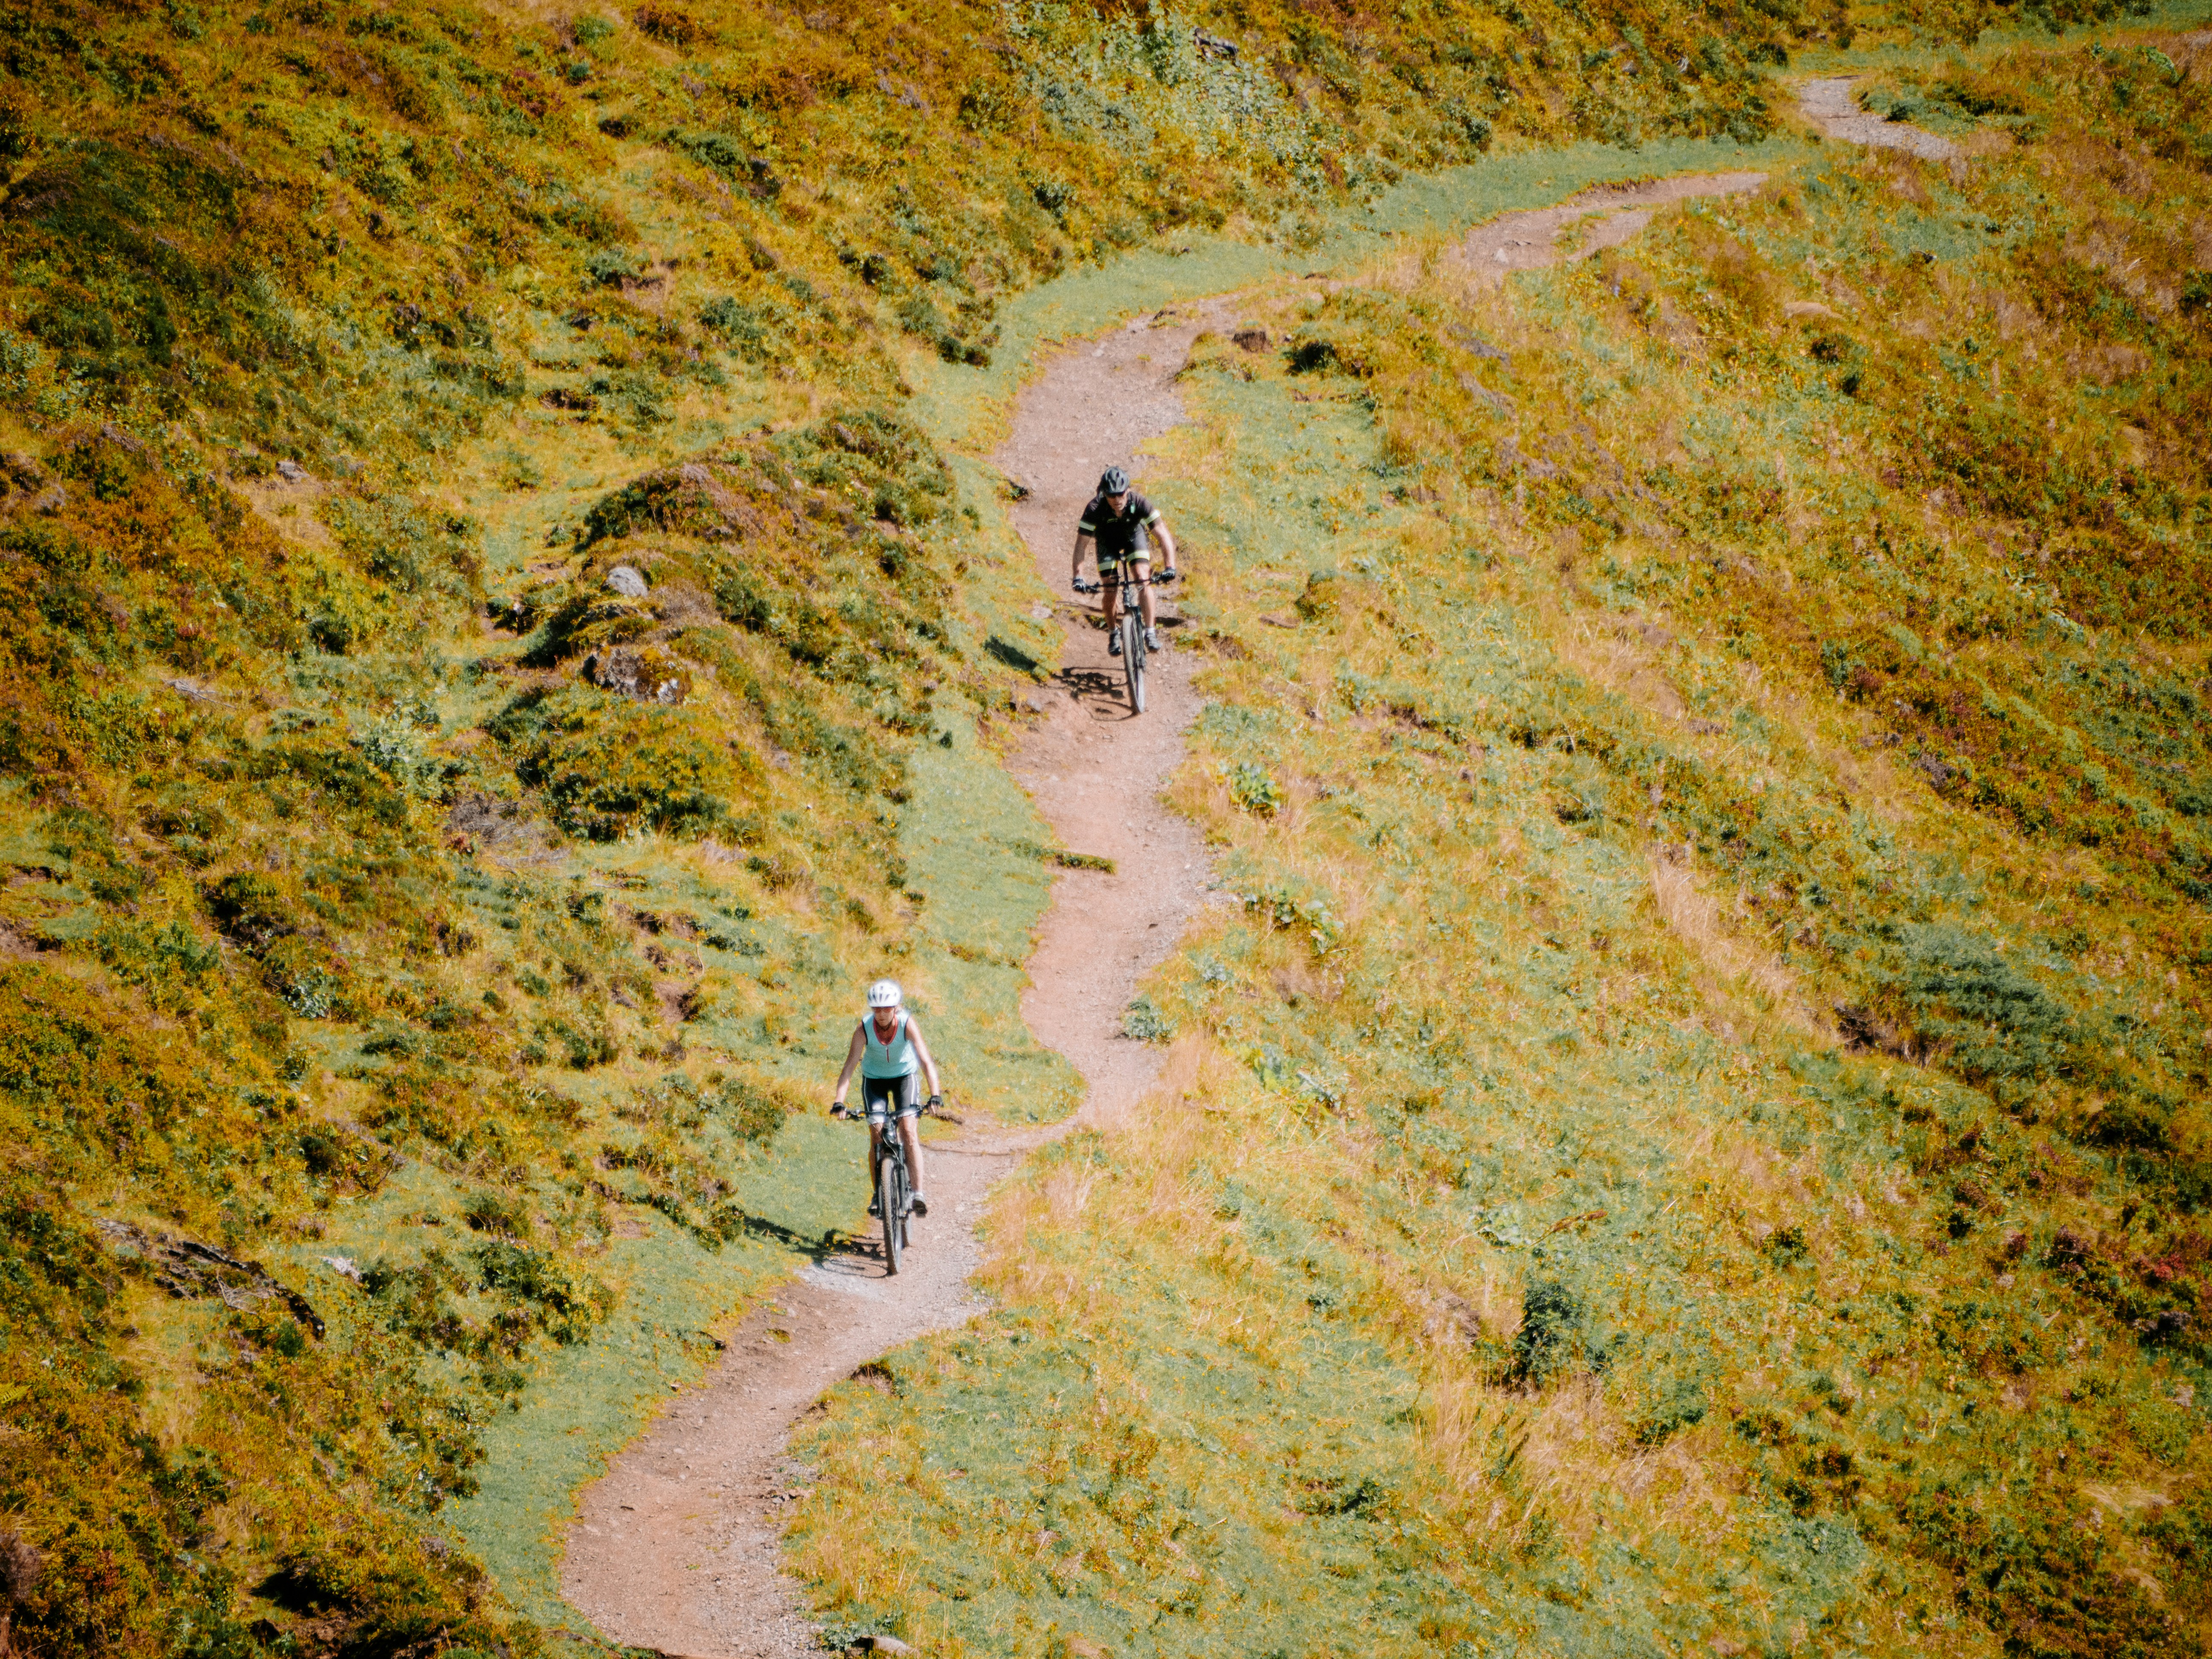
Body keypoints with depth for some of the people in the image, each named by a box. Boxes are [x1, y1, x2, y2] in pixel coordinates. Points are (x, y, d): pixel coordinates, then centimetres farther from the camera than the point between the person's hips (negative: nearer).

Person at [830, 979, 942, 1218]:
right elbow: (849, 1067, -30)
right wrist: (839, 1102, -41)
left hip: (904, 1076, -1)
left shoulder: (907, 1025, -29)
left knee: (908, 1130, -17)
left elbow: (926, 1061, -35)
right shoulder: (864, 1029, -27)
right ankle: (877, 1196, 2)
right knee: (877, 1135, -9)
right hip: (874, 1079, 1)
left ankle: (918, 1193, -16)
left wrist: (935, 1095, -47)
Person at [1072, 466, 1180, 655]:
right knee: (1110, 590, -6)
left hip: (1134, 536, 0)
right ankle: (1113, 632, 21)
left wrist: (1170, 567, -47)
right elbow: (1081, 545, -34)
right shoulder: (1095, 509, -37)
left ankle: (1151, 631, -15)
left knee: (1143, 579, -21)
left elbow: (1164, 536, -35)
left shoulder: (1138, 503, -36)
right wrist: (1078, 577, -44)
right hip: (1107, 541, 0)